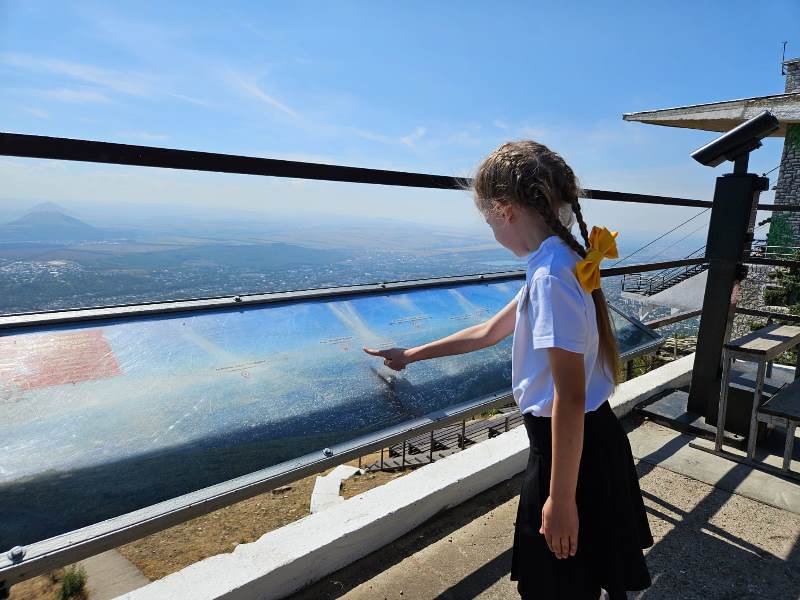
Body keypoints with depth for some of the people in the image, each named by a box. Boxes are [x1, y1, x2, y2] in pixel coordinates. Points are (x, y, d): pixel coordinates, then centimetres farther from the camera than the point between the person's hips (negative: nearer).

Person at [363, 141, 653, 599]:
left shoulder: (552, 276, -26)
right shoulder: (555, 266, 6)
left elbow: (569, 398, -27)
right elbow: (490, 331, 14)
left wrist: (561, 498, -20)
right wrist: (412, 355, 20)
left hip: (573, 452, -9)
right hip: (589, 442, 9)